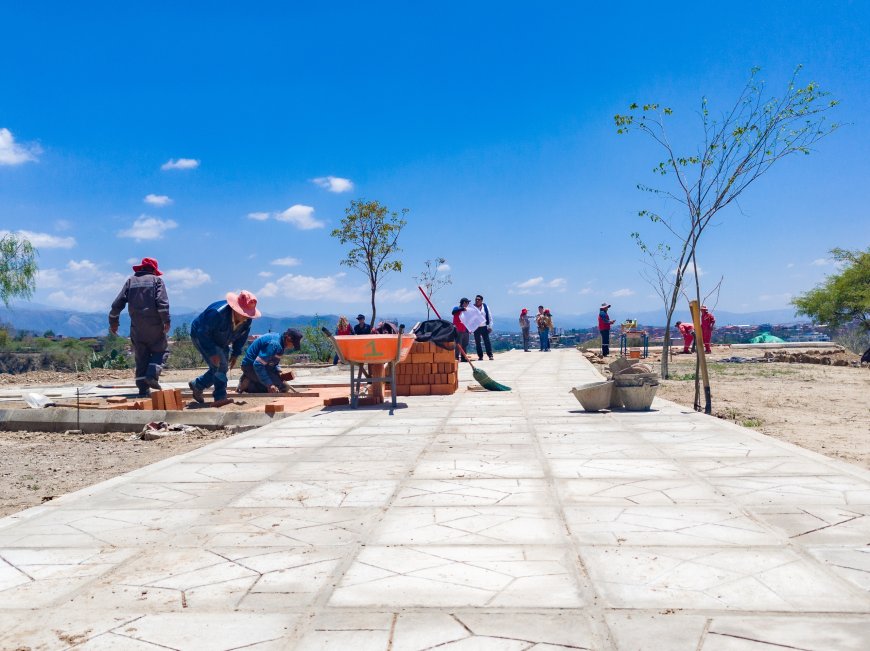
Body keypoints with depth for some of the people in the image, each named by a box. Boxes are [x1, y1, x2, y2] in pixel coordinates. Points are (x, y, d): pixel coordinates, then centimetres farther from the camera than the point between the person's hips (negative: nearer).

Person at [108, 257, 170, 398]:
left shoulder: (131, 281, 15)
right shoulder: (157, 280, 4)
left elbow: (117, 303, 10)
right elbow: (162, 302, -12)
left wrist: (113, 321, 18)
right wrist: (166, 321, -15)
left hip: (136, 327, 4)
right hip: (154, 324, -4)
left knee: (141, 356, 8)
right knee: (161, 350, 10)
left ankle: (143, 389, 4)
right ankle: (152, 375, -14)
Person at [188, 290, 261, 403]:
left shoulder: (247, 319, -17)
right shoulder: (217, 313, -38)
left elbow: (242, 336, 0)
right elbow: (203, 334, -32)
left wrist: (235, 354, -5)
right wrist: (212, 353, -33)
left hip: (221, 342, 8)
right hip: (201, 337, -7)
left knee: (221, 368, 10)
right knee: (220, 365, -20)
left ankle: (197, 385, 32)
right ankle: (220, 398, -14)